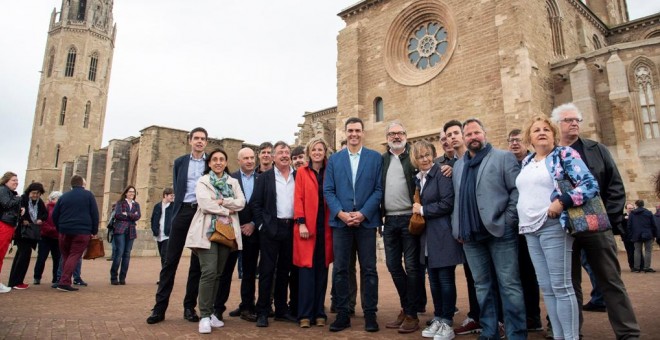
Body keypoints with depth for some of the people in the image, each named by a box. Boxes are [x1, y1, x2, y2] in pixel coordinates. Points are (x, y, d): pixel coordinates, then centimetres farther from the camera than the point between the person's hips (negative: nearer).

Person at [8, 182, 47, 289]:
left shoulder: (40, 202, 6)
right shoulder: (22, 199, -12)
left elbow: (46, 214, 11)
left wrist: (41, 219, -8)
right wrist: (22, 220, -26)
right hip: (21, 231, -7)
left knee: (21, 254, 12)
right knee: (25, 253, -13)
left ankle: (14, 280, 21)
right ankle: (16, 281, -5)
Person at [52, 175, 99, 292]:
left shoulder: (64, 197, 13)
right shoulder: (88, 195, 2)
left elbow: (55, 215, 13)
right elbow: (95, 214, -1)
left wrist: (59, 229, 22)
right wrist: (94, 231, 4)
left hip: (65, 231, 4)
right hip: (82, 231, -4)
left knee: (65, 257, 15)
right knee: (74, 256, -4)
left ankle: (65, 281, 14)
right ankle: (64, 282, -14)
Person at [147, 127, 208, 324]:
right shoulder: (180, 162, 13)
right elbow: (177, 189, 13)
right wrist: (178, 210, 2)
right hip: (183, 211, 1)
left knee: (197, 262, 4)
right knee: (171, 260, -1)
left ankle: (189, 306, 12)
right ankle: (160, 307, 4)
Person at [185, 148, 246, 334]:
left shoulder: (233, 182, 15)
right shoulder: (202, 181, 6)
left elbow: (241, 203, 1)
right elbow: (205, 204, -10)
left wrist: (222, 202, -11)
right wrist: (227, 211, -5)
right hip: (208, 230, -4)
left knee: (217, 273, 7)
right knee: (209, 272, -13)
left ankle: (210, 312, 17)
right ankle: (204, 316, -6)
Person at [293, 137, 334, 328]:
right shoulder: (302, 172, 4)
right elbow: (298, 198, -2)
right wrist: (301, 223, -11)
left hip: (325, 227, 2)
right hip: (307, 227, -2)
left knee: (322, 270, 7)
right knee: (307, 269, -2)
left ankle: (319, 313, 16)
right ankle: (305, 314, 5)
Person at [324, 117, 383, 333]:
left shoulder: (376, 158, 6)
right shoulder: (334, 159, 10)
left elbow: (379, 189, -1)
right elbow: (328, 190, 4)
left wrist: (363, 213, -12)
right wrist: (341, 213, -10)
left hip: (366, 221, -1)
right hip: (340, 221, 2)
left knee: (369, 269, 5)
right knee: (340, 269, 5)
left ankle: (370, 314, 16)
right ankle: (342, 314, 15)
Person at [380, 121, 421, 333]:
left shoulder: (414, 157, 1)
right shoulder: (381, 160, 12)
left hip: (409, 218, -4)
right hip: (389, 220, 4)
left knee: (411, 266, 1)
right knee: (393, 266, 10)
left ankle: (411, 315, 12)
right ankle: (405, 307, 26)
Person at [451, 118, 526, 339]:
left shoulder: (503, 157, 1)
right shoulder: (458, 165, 17)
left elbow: (518, 190, -6)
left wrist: (508, 221, -12)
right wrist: (457, 228, 8)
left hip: (500, 231, -5)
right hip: (471, 235, 5)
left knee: (509, 285, 0)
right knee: (482, 286, 12)